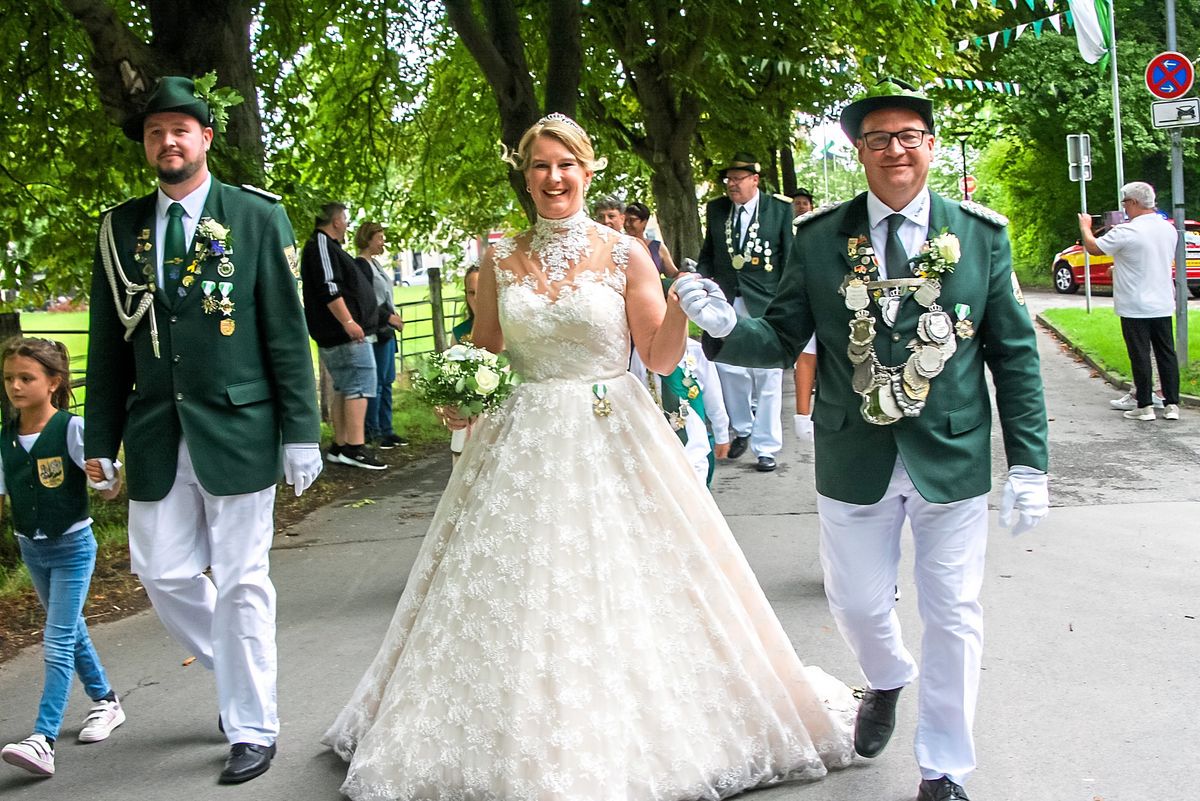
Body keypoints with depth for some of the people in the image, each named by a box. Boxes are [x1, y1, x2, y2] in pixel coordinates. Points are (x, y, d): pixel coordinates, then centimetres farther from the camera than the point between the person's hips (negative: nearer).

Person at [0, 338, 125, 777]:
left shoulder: (71, 429, -16)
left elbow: (108, 489, -19)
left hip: (72, 546, -6)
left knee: (57, 642, -9)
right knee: (71, 631, 19)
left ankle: (43, 740, -10)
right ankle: (106, 701, 37)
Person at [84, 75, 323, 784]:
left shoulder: (257, 215, -1)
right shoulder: (121, 227, 8)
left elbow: (286, 332, -4)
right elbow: (109, 344, 10)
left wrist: (301, 432, -8)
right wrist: (101, 441, 7)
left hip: (238, 428, -4)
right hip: (155, 435, 4)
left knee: (242, 582, 2)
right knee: (165, 572, 7)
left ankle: (253, 730, 18)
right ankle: (242, 676, 34)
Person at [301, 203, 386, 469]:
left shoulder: (325, 245, 22)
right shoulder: (322, 245, -11)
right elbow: (328, 288, -21)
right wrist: (348, 322, -24)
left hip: (336, 334, 11)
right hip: (347, 333, -11)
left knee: (344, 389, 12)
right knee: (360, 385, -13)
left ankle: (340, 447, 15)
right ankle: (355, 447, -16)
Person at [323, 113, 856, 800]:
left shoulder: (625, 255, -3)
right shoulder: (502, 260, 5)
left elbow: (662, 359, -4)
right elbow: (485, 356, 13)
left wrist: (680, 307, -21)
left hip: (612, 441, -2)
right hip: (523, 444, 3)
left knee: (616, 598, 2)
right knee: (521, 601, 6)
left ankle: (632, 737, 23)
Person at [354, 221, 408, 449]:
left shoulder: (374, 263, 16)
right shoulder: (360, 265, -12)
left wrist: (393, 317, 12)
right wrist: (390, 317, -14)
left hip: (386, 330, 10)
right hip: (376, 331, -10)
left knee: (386, 381, 12)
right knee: (376, 382, -5)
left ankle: (386, 429, 18)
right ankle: (373, 432, 1)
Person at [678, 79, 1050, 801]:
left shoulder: (982, 235, -3)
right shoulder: (819, 238, -2)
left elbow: (1015, 354, -1)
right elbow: (783, 341, -2)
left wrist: (1029, 465, -5)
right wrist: (727, 326, -23)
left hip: (954, 458, -1)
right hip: (854, 461, 1)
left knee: (954, 619, 8)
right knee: (857, 604, 15)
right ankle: (887, 681, 51)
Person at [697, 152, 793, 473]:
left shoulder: (780, 210, -1)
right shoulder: (715, 209, 9)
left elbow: (790, 261, -1)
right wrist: (701, 276, 0)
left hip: (766, 305, -3)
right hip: (725, 303, 4)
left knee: (767, 378, 0)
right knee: (729, 371, 9)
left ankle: (766, 447, 10)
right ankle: (742, 429, 31)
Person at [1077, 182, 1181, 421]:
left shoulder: (1126, 233, -18)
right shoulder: (1169, 229, 5)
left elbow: (1093, 247, -8)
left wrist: (1085, 226, 12)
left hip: (1135, 308, -6)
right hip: (1162, 305, 6)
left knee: (1140, 356, 1)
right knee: (1166, 353, 10)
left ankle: (1144, 406, 6)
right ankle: (1172, 404, 12)